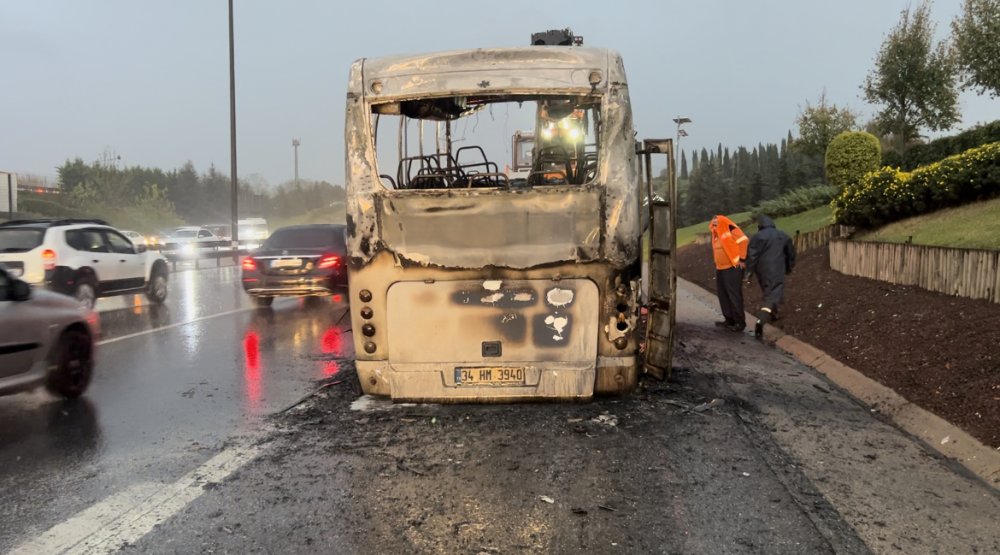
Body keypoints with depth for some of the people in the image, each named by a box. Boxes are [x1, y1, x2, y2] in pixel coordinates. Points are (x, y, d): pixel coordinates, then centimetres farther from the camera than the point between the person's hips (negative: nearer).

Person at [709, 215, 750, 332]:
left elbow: (744, 241, -21)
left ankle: (740, 322, -1)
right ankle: (729, 319, 20)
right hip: (720, 268, 9)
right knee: (723, 294, 11)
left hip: (733, 268, -9)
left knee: (734, 295, -7)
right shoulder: (716, 235, 14)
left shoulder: (731, 230, -13)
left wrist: (742, 259, -18)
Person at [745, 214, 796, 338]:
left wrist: (749, 271, -6)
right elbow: (791, 253, 16)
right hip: (777, 271, -1)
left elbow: (752, 255, -11)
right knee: (773, 294, -7)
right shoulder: (783, 235, 7)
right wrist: (789, 268, 28)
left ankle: (773, 314, 40)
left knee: (767, 292, 24)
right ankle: (760, 321, -25)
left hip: (762, 270, 1)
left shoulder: (757, 237, -5)